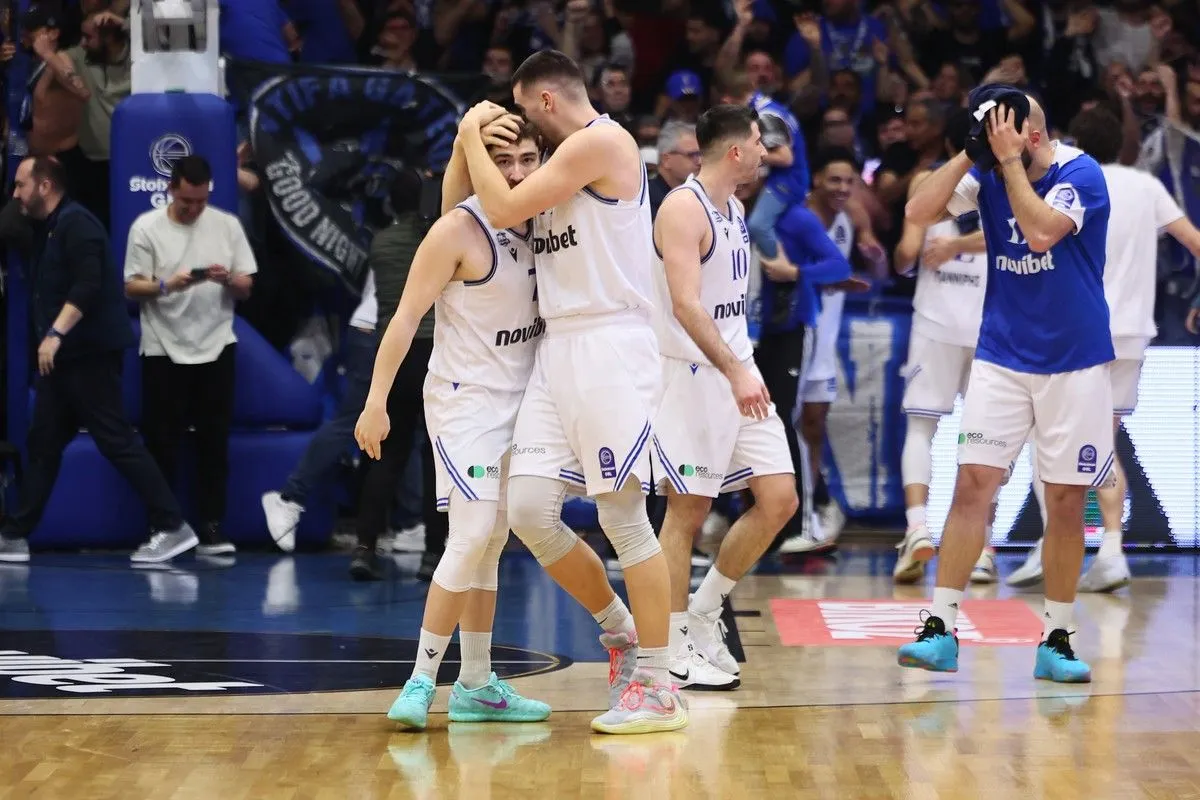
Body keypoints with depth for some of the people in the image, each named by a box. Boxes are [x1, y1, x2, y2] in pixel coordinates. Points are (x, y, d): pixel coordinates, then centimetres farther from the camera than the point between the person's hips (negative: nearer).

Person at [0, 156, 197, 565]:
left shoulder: (76, 224, -14)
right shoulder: (47, 229, 17)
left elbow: (88, 286, -26)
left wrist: (55, 333, -31)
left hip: (92, 354, -10)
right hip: (63, 356, 10)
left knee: (116, 440, -10)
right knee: (43, 443, 9)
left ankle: (172, 527, -9)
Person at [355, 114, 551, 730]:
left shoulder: (536, 225, 6)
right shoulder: (458, 229, -15)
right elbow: (406, 316, -17)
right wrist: (377, 401, -22)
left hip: (517, 400, 8)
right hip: (464, 401, -8)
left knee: (489, 547, 12)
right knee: (472, 537, -17)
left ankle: (476, 687, 18)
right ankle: (421, 681, -13)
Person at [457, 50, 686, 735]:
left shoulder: (601, 140, -8)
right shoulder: (569, 160, 21)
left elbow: (504, 209, -9)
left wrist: (473, 136, 4)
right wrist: (475, 140, 18)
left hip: (611, 345, -9)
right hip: (558, 346, 9)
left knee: (623, 514, -7)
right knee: (530, 509, 1)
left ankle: (658, 686, -1)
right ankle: (620, 631, 18)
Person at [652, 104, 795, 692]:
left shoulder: (733, 209, 14)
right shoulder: (683, 208, -15)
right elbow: (686, 303, -25)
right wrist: (734, 372, -31)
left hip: (739, 372, 9)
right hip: (692, 374, -9)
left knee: (779, 499, 4)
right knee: (687, 511, -3)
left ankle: (704, 611, 17)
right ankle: (675, 650, 5)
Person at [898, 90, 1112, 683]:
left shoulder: (1080, 173, -12)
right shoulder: (989, 175, 0)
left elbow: (1040, 232, -27)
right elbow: (918, 212, -8)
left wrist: (1009, 160, -22)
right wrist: (969, 153, -13)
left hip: (1074, 364, -3)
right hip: (1002, 361, 3)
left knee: (1065, 501, 3)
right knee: (973, 483, -7)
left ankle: (1056, 643, 13)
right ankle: (940, 630, -5)